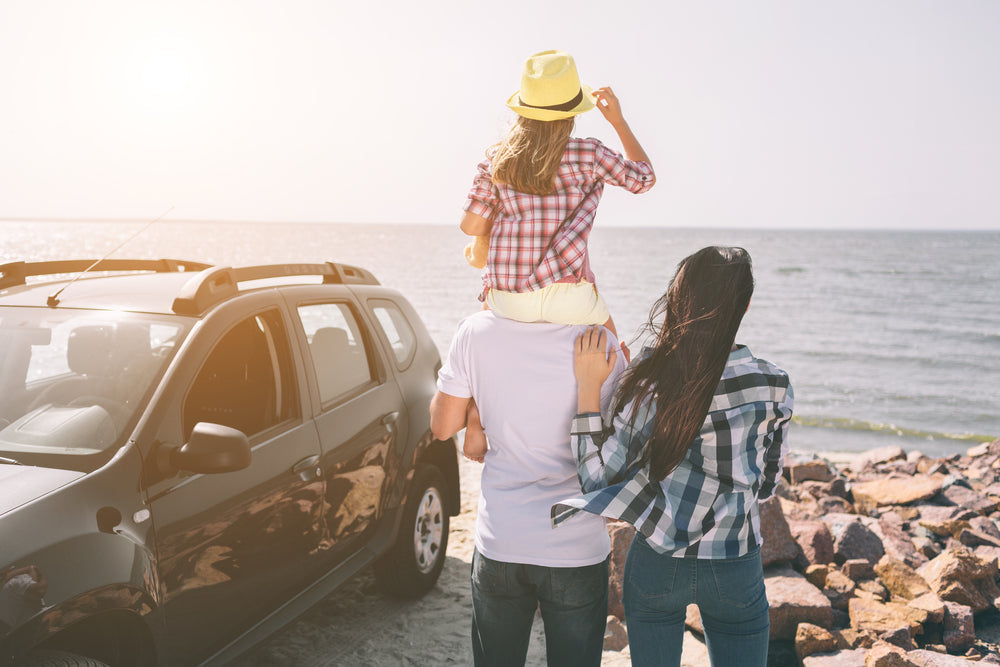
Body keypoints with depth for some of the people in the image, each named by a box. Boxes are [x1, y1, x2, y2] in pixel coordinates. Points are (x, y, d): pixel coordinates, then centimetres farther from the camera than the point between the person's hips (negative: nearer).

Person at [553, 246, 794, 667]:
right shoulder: (772, 386, -11)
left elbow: (598, 479, -17)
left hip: (657, 568, 0)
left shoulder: (651, 381, -18)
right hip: (735, 569, 1)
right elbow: (766, 486, 0)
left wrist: (588, 387, -14)